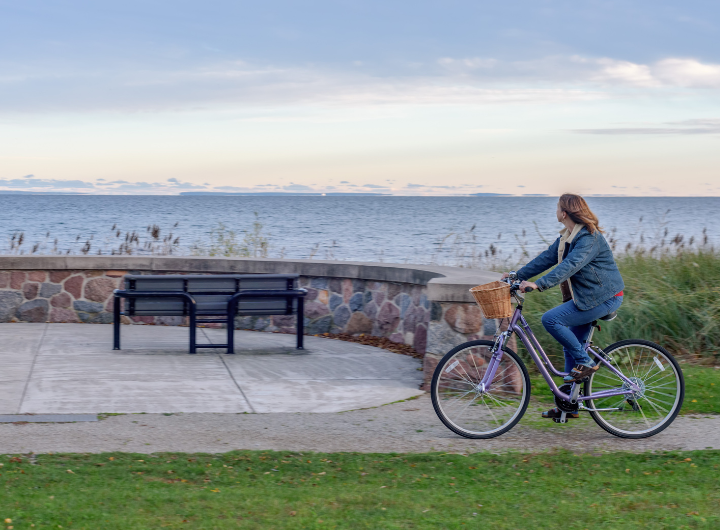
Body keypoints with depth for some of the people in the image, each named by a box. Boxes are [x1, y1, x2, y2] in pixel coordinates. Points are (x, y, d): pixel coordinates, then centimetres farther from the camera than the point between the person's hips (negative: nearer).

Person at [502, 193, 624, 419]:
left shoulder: (589, 238, -20)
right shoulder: (567, 237, 11)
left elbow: (571, 265, -32)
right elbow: (547, 258, 13)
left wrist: (538, 284, -40)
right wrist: (518, 276, 7)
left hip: (603, 298, -10)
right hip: (586, 297, 10)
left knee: (551, 319, -20)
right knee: (571, 347, 10)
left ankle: (586, 362, -9)